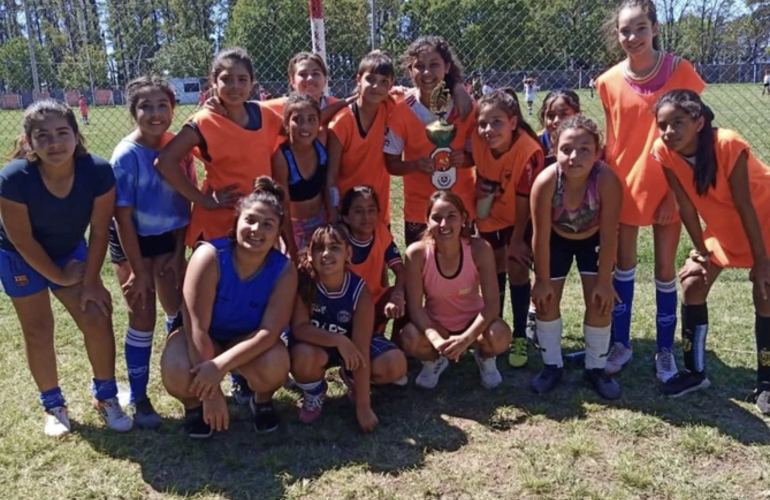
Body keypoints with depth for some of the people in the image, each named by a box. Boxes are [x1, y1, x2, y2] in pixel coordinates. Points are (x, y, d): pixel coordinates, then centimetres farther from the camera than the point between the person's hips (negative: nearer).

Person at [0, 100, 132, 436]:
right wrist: (60, 277, -12)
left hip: (71, 252, 2)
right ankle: (53, 406, 25)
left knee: (98, 320, -2)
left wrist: (91, 281, -10)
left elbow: (99, 230, -16)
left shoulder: (98, 172, -29)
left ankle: (105, 397, 18)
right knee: (38, 331, 5)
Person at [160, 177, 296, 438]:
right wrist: (211, 393, -31)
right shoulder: (209, 256, -27)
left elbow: (270, 331, -26)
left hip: (248, 340, 1)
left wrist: (220, 365, -40)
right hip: (200, 339, -1)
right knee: (177, 373, -34)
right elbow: (197, 328, -28)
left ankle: (262, 400, 6)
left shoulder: (284, 270, -20)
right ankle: (194, 404, 5)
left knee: (274, 366, -32)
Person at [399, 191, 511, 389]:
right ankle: (433, 361, 7)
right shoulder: (417, 253, -23)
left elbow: (492, 304, -22)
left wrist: (466, 339, -35)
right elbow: (414, 307, -20)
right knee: (409, 339, -32)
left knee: (500, 336, -32)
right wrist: (436, 339, -37)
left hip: (472, 321, 0)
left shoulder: (480, 249, -23)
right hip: (435, 324, 0)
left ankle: (485, 359, 9)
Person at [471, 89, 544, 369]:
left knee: (517, 270, -4)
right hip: (490, 214, 4)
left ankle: (519, 337, 12)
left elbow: (524, 201, -24)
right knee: (494, 269, 17)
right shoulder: (478, 141, -25)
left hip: (519, 218, -4)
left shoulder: (529, 151, -33)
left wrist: (517, 240, -16)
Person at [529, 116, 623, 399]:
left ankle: (596, 368, 17)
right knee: (546, 299, 1)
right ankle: (552, 365, 21)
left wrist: (604, 281, -20)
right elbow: (541, 236, -24)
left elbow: (609, 235, -27)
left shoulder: (607, 180, -37)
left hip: (593, 240, 0)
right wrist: (542, 279, -16)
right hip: (556, 240, 1)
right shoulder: (545, 182, -35)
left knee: (600, 302, -4)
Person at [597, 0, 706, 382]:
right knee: (624, 264, 12)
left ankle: (664, 350, 23)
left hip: (667, 186, -2)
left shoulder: (680, 72, -9)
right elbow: (612, 138, 5)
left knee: (665, 269, 8)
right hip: (623, 184, 2)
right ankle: (620, 343, 26)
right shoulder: (609, 82, -3)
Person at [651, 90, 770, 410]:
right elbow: (685, 206, -14)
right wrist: (702, 253, -7)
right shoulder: (664, 152, -22)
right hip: (723, 226, 5)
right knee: (692, 284, -3)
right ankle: (695, 372, 11)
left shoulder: (728, 145, -34)